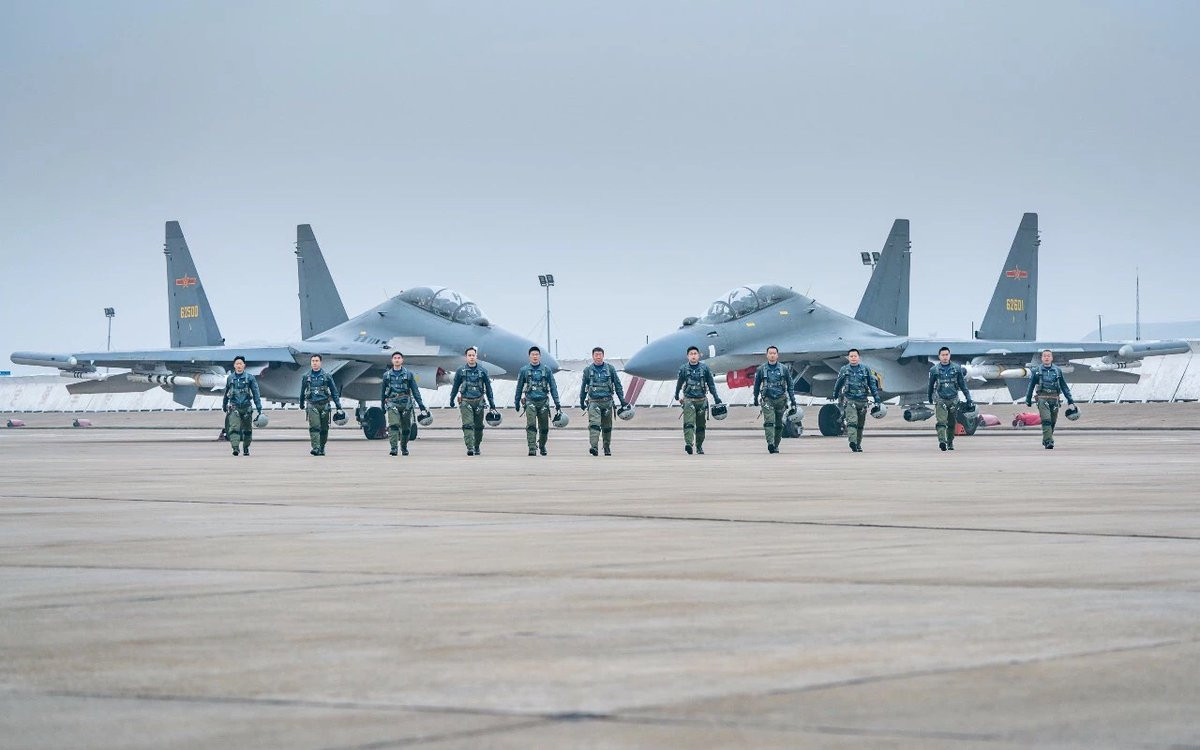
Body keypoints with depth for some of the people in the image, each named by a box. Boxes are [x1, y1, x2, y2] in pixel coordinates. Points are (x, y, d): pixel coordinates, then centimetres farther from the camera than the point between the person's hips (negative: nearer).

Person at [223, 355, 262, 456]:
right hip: (234, 407, 0)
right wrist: (224, 406, 28)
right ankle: (235, 448, -25)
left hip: (246, 407, 0)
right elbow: (226, 393, 20)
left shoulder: (249, 378, 0)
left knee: (247, 429, 10)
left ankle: (246, 448, 27)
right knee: (234, 428, -17)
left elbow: (256, 393, -1)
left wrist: (259, 408, -7)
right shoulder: (230, 378, 7)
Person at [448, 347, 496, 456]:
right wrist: (451, 399, 18)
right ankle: (470, 448, -20)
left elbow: (488, 387, 10)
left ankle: (477, 448, 23)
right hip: (466, 402, -1)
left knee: (478, 426, 8)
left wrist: (491, 402, 9)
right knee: (468, 425, -14)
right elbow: (455, 386, 13)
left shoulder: (482, 371, 4)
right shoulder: (461, 371, 3)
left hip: (479, 402, 2)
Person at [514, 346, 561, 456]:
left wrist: (557, 403, 0)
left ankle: (542, 446, 30)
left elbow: (553, 387, 6)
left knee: (544, 427, 8)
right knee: (531, 426, -15)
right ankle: (532, 449, -19)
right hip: (530, 402, -1)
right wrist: (517, 402, 14)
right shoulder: (524, 370, 5)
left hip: (543, 402, 1)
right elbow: (519, 387, 13)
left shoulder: (546, 370, 5)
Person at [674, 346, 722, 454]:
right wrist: (676, 395, 31)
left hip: (702, 400, 2)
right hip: (688, 400, -2)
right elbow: (679, 383, 19)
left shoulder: (705, 368, 4)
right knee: (688, 423, -17)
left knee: (701, 425, 8)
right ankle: (688, 444, -31)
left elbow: (711, 384, 9)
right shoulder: (684, 369, 3)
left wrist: (716, 397, 4)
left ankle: (699, 447, 18)